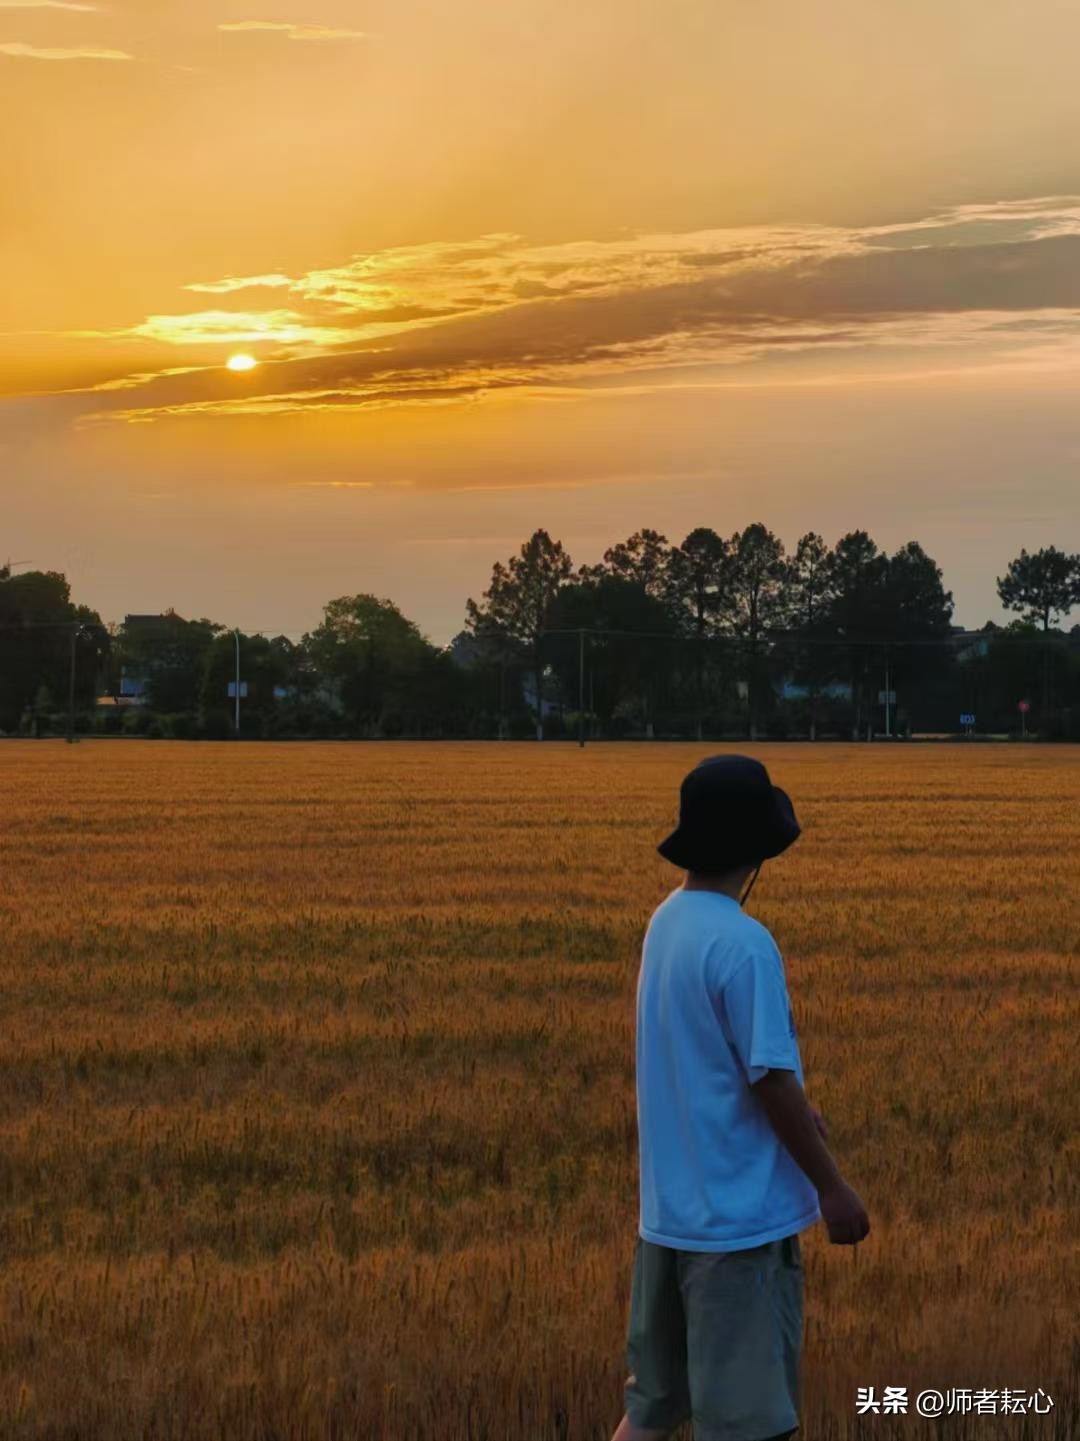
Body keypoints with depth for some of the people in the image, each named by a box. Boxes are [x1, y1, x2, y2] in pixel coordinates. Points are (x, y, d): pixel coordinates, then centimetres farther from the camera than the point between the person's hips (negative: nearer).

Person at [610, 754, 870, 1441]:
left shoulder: (667, 922, 7)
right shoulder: (743, 944, -20)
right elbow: (771, 1080, -19)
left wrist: (791, 1105, 26)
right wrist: (833, 1187, -10)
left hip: (666, 1211, 9)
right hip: (739, 1220, -8)